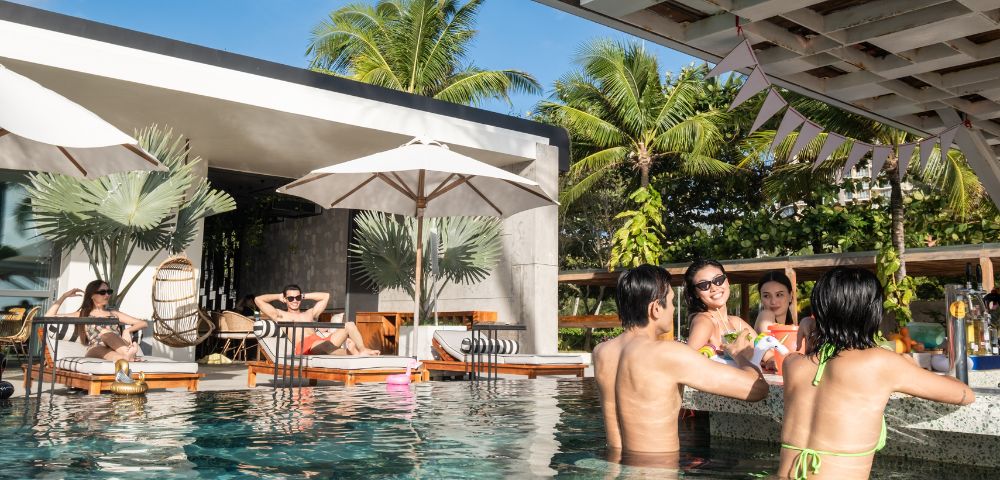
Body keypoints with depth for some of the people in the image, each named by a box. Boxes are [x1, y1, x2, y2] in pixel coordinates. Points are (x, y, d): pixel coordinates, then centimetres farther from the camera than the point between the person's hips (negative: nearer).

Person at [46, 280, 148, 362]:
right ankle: (129, 357, -69)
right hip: (96, 350, 0)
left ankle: (128, 354, -65)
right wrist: (64, 296, 23)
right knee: (101, 351, -38)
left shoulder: (115, 314, 30)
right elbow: (49, 316, 22)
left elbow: (143, 323, 22)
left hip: (117, 347, 1)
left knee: (105, 332, -33)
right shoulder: (83, 314, 29)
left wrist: (127, 330, 1)